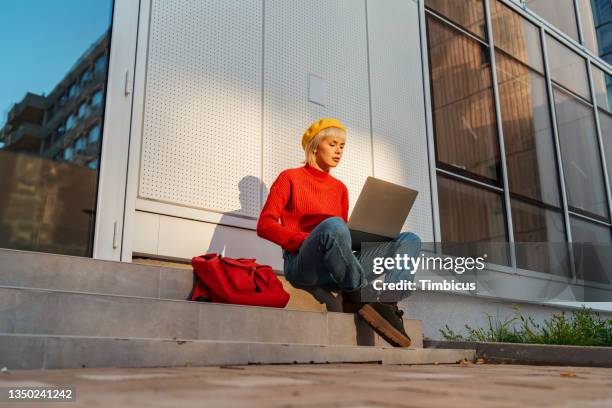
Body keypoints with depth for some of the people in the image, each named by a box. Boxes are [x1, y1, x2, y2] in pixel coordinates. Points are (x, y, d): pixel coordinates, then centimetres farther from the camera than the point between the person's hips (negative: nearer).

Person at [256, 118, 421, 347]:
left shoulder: (340, 188, 23)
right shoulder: (290, 178, 9)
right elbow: (265, 225, -1)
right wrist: (308, 240, -16)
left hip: (337, 269, 6)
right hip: (301, 264, -6)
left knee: (410, 239, -10)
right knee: (332, 225, -39)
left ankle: (386, 299, -33)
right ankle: (363, 297, -25)